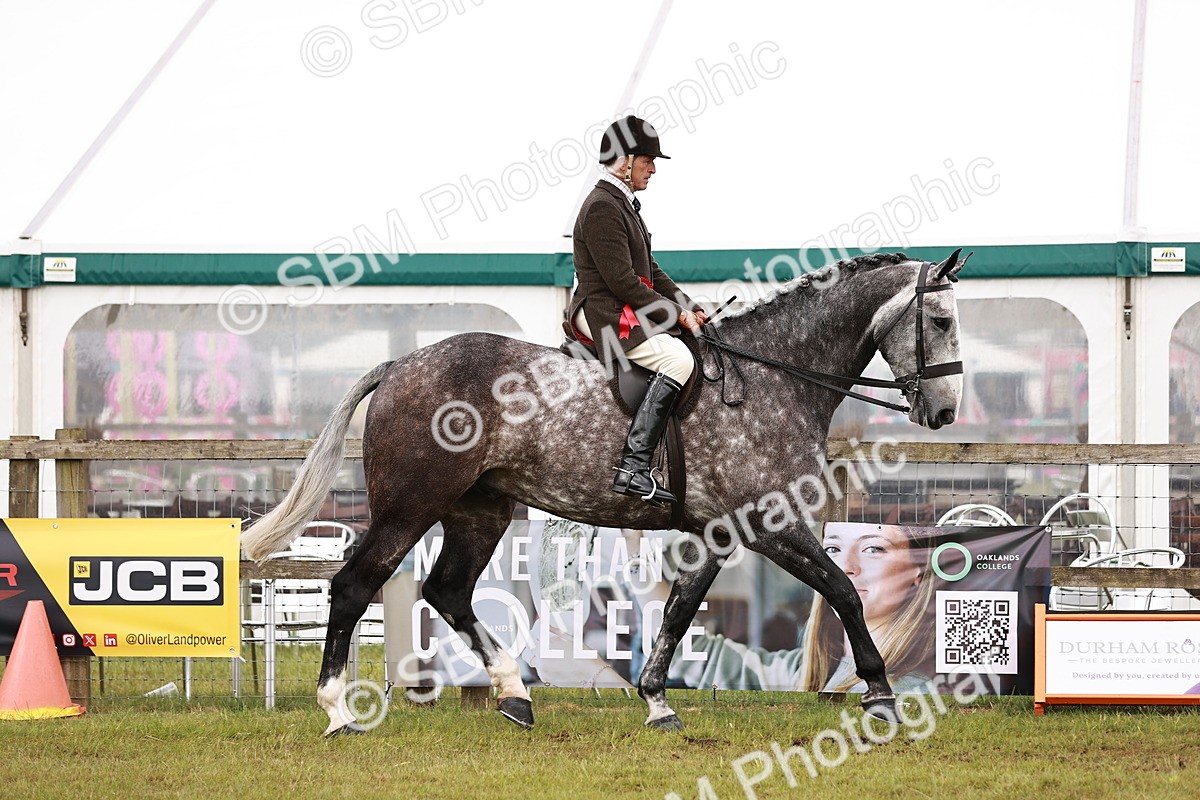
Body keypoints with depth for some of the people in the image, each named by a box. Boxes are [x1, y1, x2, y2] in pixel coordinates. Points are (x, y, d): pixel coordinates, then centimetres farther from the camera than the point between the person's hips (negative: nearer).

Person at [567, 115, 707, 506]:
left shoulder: (624, 205, 20)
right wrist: (675, 314, -15)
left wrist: (688, 309, 9)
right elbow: (621, 280, -20)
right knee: (676, 356, -30)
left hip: (630, 312, 11)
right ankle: (633, 468, -37)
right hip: (604, 315, -11)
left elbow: (651, 272, 22)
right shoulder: (601, 208, -15)